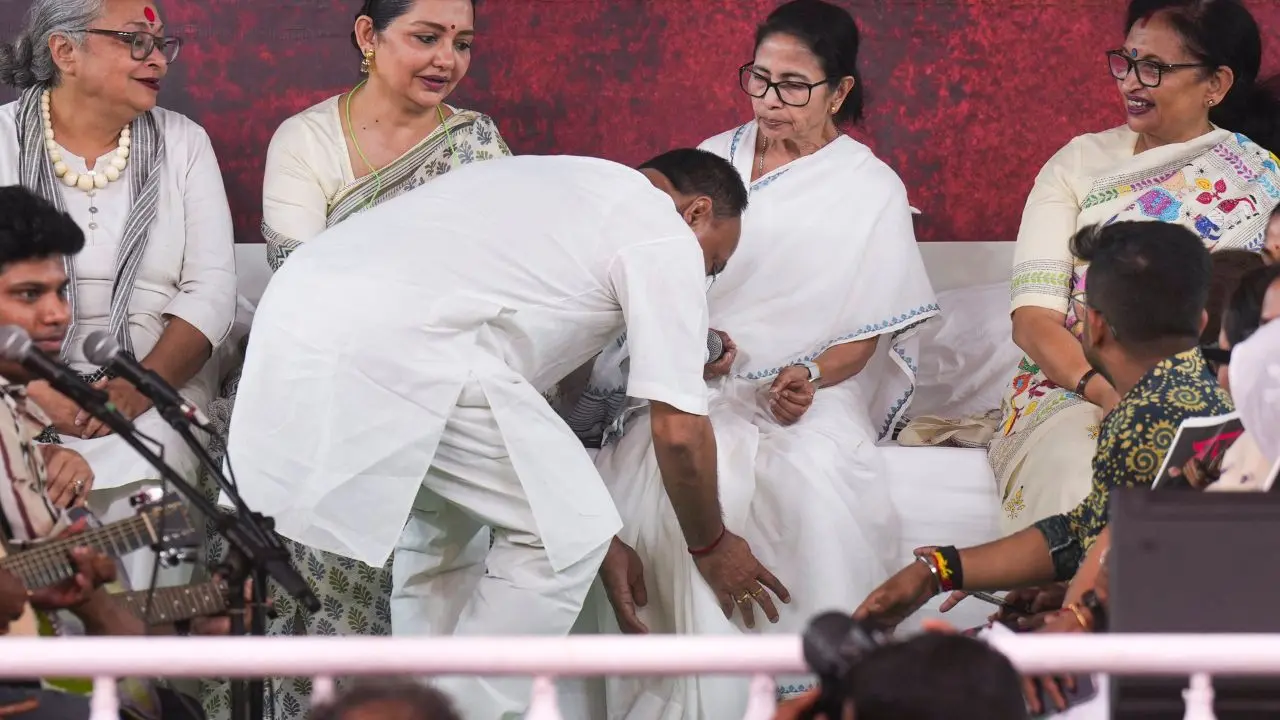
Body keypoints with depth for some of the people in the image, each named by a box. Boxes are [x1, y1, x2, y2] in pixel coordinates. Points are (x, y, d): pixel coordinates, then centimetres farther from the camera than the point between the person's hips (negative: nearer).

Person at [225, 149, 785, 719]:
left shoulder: (555, 186, 34)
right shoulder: (665, 236, 9)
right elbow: (679, 430, 7)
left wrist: (589, 530, 41)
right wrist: (710, 546, 24)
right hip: (392, 346, -9)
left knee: (443, 520, 28)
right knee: (563, 535, 5)